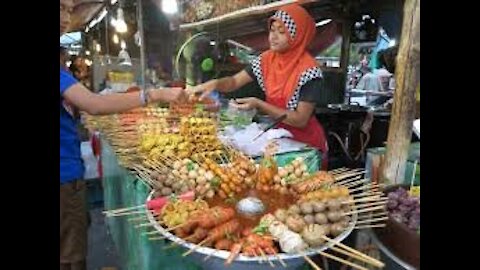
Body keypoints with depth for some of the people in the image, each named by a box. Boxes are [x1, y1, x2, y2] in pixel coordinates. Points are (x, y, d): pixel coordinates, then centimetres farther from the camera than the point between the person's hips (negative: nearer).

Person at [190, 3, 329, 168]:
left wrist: (258, 105, -28)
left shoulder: (309, 71, -21)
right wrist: (215, 84, -24)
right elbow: (234, 82, -2)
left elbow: (300, 120, -23)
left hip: (306, 144, -5)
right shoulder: (266, 60, -4)